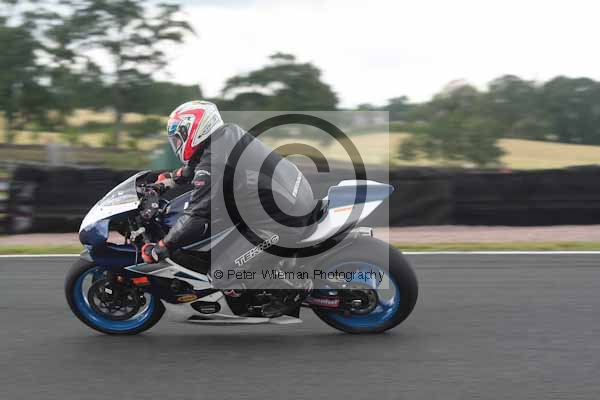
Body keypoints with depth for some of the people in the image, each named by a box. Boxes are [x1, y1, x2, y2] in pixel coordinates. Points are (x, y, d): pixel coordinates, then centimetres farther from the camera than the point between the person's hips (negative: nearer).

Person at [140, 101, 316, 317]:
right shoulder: (230, 132, 6)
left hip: (284, 221, -9)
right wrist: (173, 177, 31)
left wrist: (158, 250, -10)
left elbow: (196, 219, -19)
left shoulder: (211, 165, -18)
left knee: (225, 278, -4)